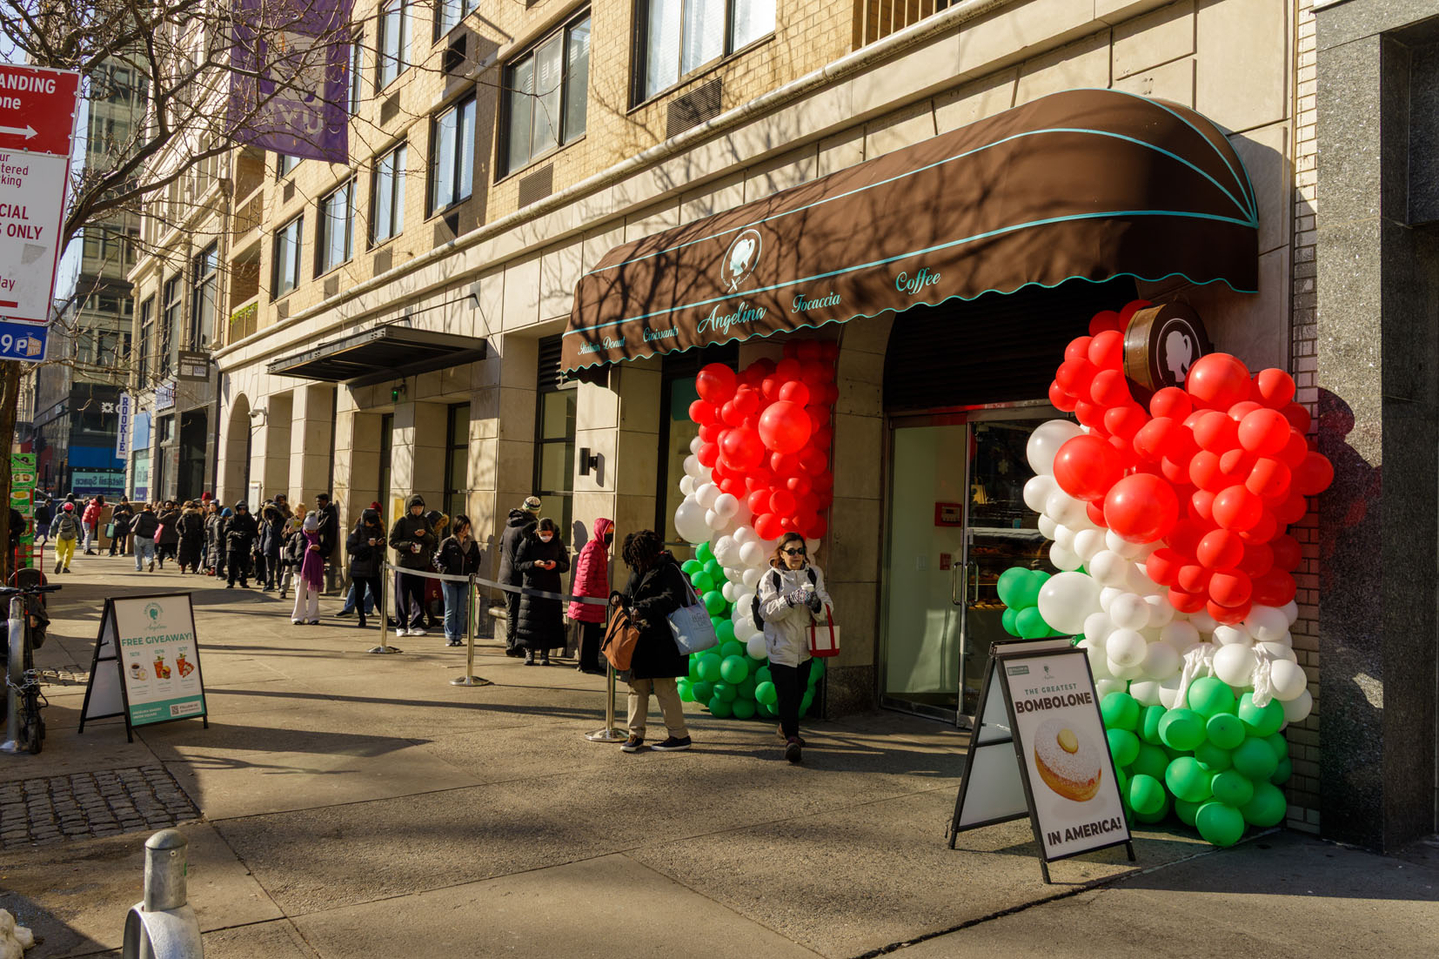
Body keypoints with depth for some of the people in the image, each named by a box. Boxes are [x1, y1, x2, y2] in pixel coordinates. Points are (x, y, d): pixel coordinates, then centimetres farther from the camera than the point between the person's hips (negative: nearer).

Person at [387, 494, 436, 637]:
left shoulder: (424, 521, 11)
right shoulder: (401, 521, -1)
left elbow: (433, 540, 12)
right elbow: (392, 541, -4)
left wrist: (424, 535, -10)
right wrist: (408, 545, -18)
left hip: (421, 563, 4)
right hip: (404, 562, -4)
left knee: (419, 595, 5)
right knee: (403, 595, 1)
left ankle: (416, 625, 12)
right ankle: (401, 626, 7)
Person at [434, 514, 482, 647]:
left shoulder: (472, 543, 7)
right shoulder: (448, 542, -3)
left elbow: (476, 560, 16)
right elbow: (438, 559, 0)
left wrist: (473, 572, 1)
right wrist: (444, 570, -14)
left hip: (465, 581, 3)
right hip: (449, 581, -3)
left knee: (461, 611, 6)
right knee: (450, 610, 2)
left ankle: (458, 636, 14)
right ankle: (449, 637, 9)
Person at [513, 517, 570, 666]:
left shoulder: (558, 543, 3)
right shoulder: (528, 542, -2)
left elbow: (566, 565, 7)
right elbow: (518, 564, -3)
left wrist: (556, 564, -14)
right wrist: (534, 564, -19)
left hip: (552, 588, 1)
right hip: (532, 586, -1)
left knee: (549, 620, 0)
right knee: (530, 620, -1)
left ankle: (545, 653, 9)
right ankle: (529, 652, 10)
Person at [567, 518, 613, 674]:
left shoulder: (601, 548, 16)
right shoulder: (592, 549, -16)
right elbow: (585, 576, -21)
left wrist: (604, 595, 18)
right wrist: (594, 594, -16)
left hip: (596, 602, 10)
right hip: (588, 601, -10)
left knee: (594, 632, 13)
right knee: (588, 632, -2)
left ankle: (592, 664, 20)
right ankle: (585, 664, 6)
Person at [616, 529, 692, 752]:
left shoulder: (668, 569, -10)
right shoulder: (637, 571, 15)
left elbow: (671, 599, -22)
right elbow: (630, 595, 23)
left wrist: (643, 609, -27)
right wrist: (620, 599, 0)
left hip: (662, 640, -8)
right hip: (640, 639, 8)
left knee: (665, 688, -4)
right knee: (637, 686, 9)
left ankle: (680, 735, 7)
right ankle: (636, 734, 17)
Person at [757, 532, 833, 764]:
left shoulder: (814, 574, 6)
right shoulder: (770, 578, -3)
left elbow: (826, 609, 1)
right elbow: (768, 611, -14)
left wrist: (816, 603, -22)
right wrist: (790, 600, -30)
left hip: (805, 645, 4)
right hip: (781, 646, -4)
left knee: (799, 690, 16)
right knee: (786, 692, -13)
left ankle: (786, 727, 38)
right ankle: (791, 738, -14)